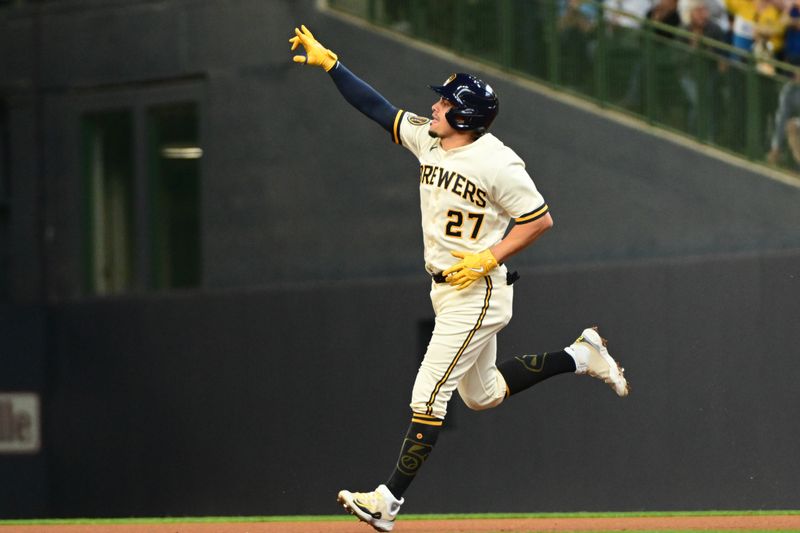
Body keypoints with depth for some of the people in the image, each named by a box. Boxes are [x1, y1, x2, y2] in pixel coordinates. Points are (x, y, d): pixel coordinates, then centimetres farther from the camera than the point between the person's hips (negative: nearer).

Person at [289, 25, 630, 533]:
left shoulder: (497, 163, -20)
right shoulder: (428, 139, 3)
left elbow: (540, 220, -14)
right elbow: (376, 107, 9)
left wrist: (488, 259, -20)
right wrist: (329, 62, 4)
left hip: (478, 293, -9)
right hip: (446, 289, 9)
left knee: (429, 396, -11)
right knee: (483, 394, 21)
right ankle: (582, 356, 32)